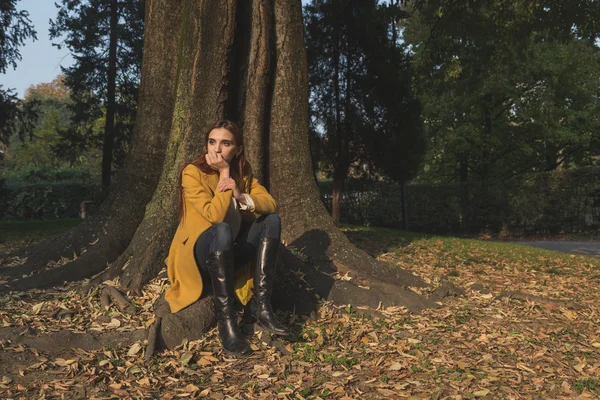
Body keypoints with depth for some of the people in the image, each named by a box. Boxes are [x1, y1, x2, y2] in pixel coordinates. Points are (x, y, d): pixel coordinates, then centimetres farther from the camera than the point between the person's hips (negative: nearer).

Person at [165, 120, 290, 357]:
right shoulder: (192, 172, -16)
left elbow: (271, 204, -9)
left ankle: (259, 306, -19)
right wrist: (224, 173, -24)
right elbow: (214, 216, -28)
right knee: (222, 230, -36)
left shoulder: (243, 172, 2)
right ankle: (225, 319, -34)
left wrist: (241, 197, -27)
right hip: (197, 256, -6)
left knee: (272, 220, -12)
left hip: (229, 254, 6)